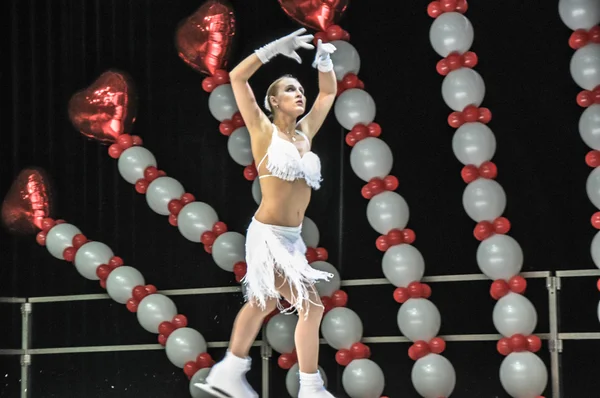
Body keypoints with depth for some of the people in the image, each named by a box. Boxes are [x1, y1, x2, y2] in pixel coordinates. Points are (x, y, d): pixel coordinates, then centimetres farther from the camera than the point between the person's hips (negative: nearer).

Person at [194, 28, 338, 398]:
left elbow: (329, 91, 21)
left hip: (291, 238, 8)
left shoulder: (305, 132, 10)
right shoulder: (264, 131, -5)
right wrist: (277, 48, -12)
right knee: (311, 305, -10)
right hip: (269, 235, -8)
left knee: (262, 303, 18)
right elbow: (237, 76, -11)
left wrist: (324, 59, 5)